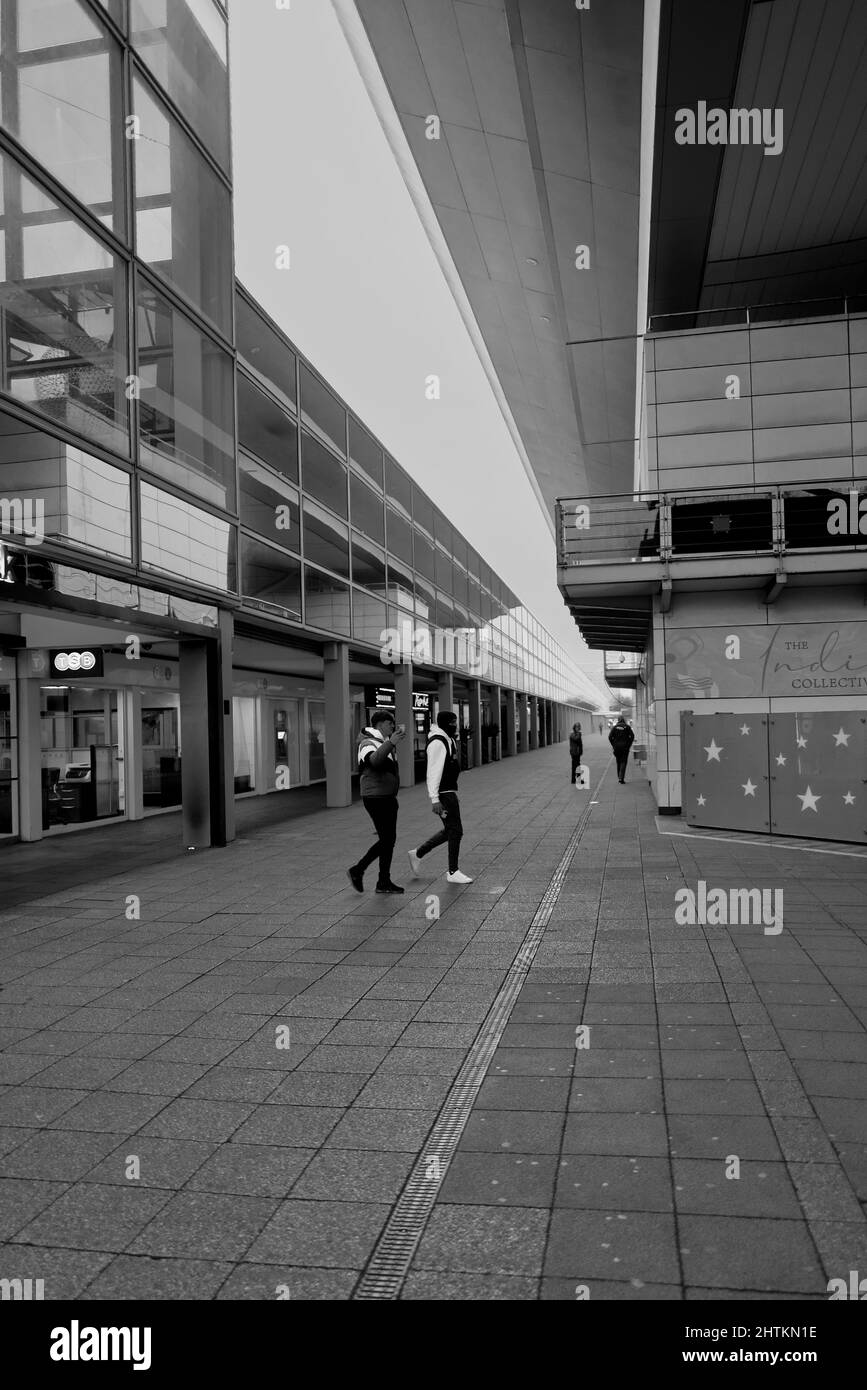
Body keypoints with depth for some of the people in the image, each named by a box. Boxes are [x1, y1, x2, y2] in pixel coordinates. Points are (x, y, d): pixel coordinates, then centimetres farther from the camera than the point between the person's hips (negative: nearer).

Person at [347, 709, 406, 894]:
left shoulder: (383, 742, 14)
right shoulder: (368, 744, -15)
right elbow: (374, 760, -41)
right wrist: (390, 743, -47)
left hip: (387, 797, 10)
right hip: (376, 798, -10)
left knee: (389, 839, 11)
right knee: (386, 840, -8)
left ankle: (384, 882, 18)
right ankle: (357, 871, 4)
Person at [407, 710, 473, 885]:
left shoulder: (448, 740, 15)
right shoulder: (437, 742, -17)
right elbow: (433, 772, -22)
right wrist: (435, 800, -25)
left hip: (449, 791, 10)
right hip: (443, 793, -10)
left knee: (450, 831, 15)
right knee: (455, 831, -3)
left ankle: (417, 854, 25)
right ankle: (453, 872, 7)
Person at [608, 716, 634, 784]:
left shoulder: (615, 727, 3)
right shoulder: (627, 727, -1)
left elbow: (610, 737, -3)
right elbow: (632, 736, -8)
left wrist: (613, 745, 3)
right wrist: (629, 745, 0)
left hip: (617, 747, 2)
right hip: (625, 747, -2)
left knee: (618, 762, 15)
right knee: (623, 762, -2)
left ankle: (619, 777, 20)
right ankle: (621, 778, -15)